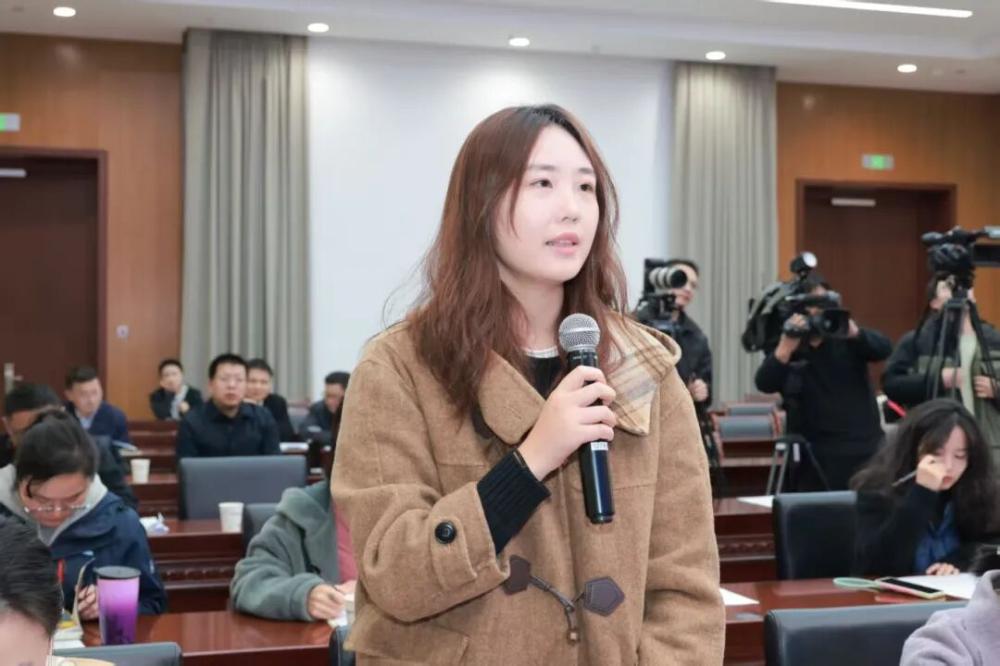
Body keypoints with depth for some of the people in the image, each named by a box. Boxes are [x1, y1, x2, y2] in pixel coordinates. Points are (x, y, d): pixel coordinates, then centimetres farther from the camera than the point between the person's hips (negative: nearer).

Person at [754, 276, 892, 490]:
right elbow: (764, 384, -15)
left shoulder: (847, 337, 5)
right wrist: (786, 348, -31)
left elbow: (884, 348, -12)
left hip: (865, 452, 2)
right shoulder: (787, 342, 0)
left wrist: (854, 332, -31)